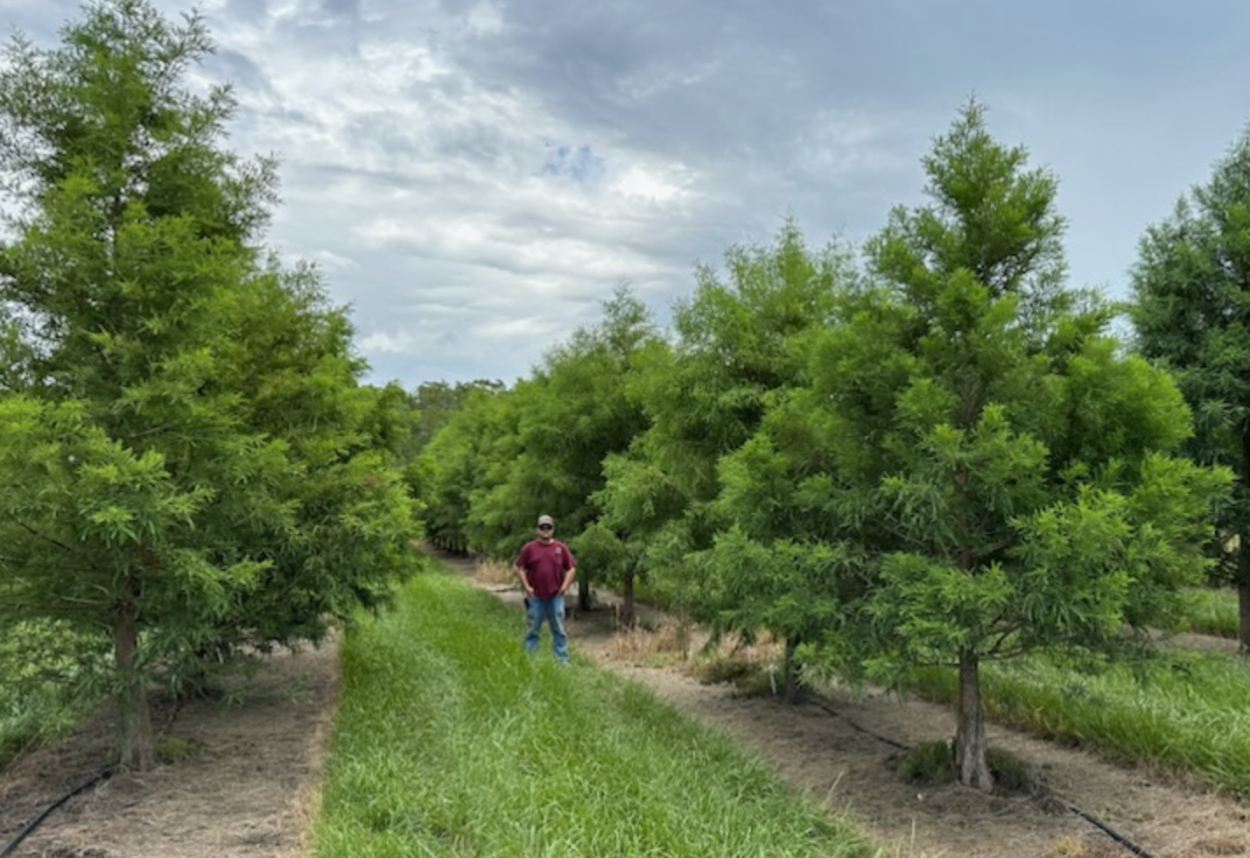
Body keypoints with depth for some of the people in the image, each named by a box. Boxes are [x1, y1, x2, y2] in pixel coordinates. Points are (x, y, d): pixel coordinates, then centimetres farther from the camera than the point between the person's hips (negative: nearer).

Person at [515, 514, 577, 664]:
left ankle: (562, 660, 10)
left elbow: (572, 568, 7)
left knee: (559, 630, 4)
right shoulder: (529, 548, 1)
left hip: (556, 596, 1)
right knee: (532, 630, 7)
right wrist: (526, 587, -6)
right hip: (535, 597, -1)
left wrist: (565, 586, -4)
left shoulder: (561, 548, 4)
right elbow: (520, 568, 4)